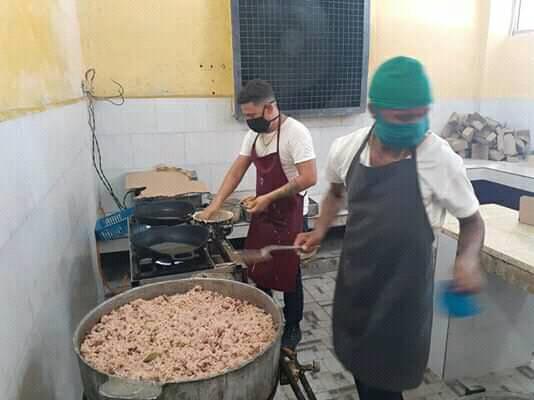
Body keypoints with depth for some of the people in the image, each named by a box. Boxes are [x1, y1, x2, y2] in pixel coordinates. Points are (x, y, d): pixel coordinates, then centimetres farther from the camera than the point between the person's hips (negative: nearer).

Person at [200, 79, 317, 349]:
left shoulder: (295, 132, -20)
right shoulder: (254, 134, 4)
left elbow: (309, 178, -25)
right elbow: (237, 171, 8)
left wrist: (269, 197, -24)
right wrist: (216, 204, 1)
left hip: (289, 216, -7)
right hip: (263, 214, 8)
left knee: (288, 275, 6)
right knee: (257, 271, 16)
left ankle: (293, 328, 27)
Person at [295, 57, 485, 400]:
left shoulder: (440, 159, -18)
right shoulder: (346, 148, -7)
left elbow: (472, 220, -3)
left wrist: (468, 259, -22)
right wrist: (320, 231, 0)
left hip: (403, 287, -3)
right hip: (355, 280, 4)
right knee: (360, 365, 22)